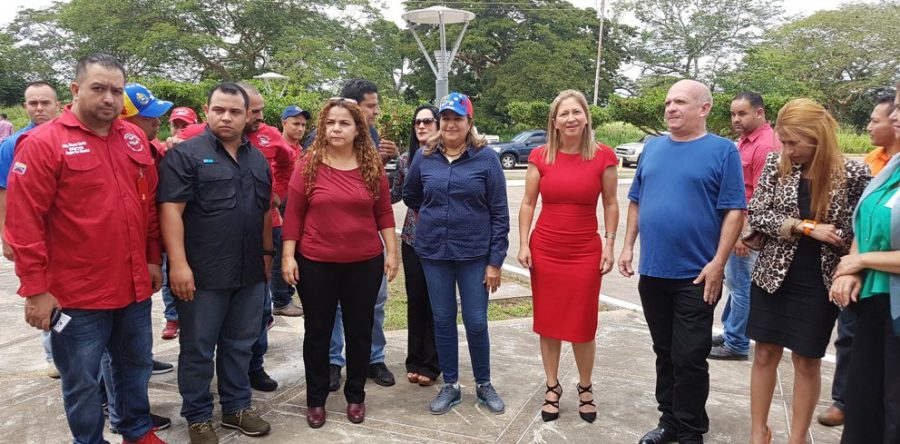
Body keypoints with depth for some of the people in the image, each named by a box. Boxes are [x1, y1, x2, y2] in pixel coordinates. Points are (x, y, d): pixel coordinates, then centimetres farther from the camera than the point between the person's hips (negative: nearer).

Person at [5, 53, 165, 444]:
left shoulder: (134, 138, 6)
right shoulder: (42, 143, -11)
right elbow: (24, 221, -13)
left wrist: (153, 259, 12)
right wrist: (35, 289, -13)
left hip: (134, 287, 6)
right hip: (77, 295, -5)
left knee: (136, 366, 20)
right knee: (83, 382, 9)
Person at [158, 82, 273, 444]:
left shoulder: (258, 159, 12)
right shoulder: (185, 154, -7)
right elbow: (171, 210, -14)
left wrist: (267, 254, 17)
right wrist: (179, 264, -20)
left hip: (250, 273, 5)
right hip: (202, 274, -5)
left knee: (240, 346, 16)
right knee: (198, 349, 8)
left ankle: (237, 407, 31)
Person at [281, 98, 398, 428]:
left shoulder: (373, 166, 0)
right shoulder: (309, 164, -5)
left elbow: (384, 213, 5)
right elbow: (293, 213, -3)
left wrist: (391, 252, 2)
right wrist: (288, 256, -7)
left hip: (365, 263, 2)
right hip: (316, 264, -1)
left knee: (359, 331, 13)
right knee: (317, 331, 12)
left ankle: (355, 395, 31)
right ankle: (316, 399, 28)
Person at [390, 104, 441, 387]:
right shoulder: (406, 159, 6)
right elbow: (396, 194, 16)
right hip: (412, 238, 4)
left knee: (435, 301, 5)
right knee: (415, 299, 11)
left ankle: (430, 364, 19)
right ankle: (415, 361, 25)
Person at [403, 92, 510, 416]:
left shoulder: (486, 158, -6)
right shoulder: (425, 158, 2)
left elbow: (499, 213, -7)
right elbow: (410, 196, 20)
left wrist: (496, 261, -10)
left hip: (475, 253, -2)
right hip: (433, 252, 3)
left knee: (476, 322, 4)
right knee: (443, 320, 10)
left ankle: (484, 384, 25)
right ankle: (450, 385, 26)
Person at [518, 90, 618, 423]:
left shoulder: (603, 156, -4)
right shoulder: (540, 157, -1)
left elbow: (611, 205, 3)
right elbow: (527, 203, 4)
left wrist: (609, 245, -3)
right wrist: (523, 243, -3)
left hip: (585, 252, -1)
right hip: (544, 250, 2)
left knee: (583, 325, 6)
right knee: (548, 322, 10)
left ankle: (585, 389, 28)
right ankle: (552, 388, 27)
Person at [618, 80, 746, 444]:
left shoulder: (722, 150, -5)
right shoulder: (652, 148, 10)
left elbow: (734, 210, -9)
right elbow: (636, 201, 14)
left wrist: (717, 263, -14)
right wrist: (628, 246, 6)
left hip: (695, 276, -5)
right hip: (652, 272, 5)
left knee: (689, 358, 2)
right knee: (664, 353, 15)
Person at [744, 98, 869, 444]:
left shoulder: (853, 174, -9)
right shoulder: (776, 165, -4)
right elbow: (757, 216, -8)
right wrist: (805, 227, -18)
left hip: (818, 284, -2)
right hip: (773, 277, 2)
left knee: (807, 361, 10)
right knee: (765, 354, 10)